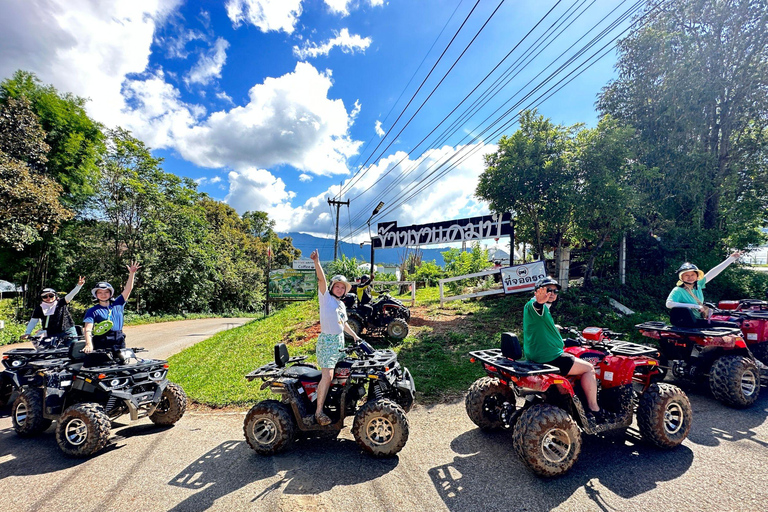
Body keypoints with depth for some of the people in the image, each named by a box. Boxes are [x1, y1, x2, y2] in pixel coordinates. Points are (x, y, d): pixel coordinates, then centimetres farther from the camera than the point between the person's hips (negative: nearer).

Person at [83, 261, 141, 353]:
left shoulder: (118, 304, 10)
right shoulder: (92, 311, 2)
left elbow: (128, 289, 4)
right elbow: (88, 329, -9)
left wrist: (132, 273, -6)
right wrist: (88, 344, -25)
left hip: (119, 343, 3)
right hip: (100, 347, -3)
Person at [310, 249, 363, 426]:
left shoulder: (342, 305, 17)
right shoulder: (326, 297, -4)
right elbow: (321, 279, -20)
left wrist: (354, 335, 30)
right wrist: (316, 262, -34)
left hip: (340, 341, 8)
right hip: (327, 340, -8)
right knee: (327, 375, -15)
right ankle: (319, 411, -10)